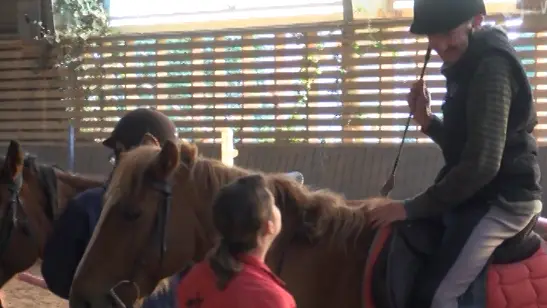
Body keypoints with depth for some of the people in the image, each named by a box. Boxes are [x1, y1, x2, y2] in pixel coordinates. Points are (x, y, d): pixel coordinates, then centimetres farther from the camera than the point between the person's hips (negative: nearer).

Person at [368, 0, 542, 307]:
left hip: (502, 200, -10)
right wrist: (427, 120, 2)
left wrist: (412, 208, -21)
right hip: (483, 195, 10)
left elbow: (482, 163, -26)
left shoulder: (492, 66, -18)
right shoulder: (470, 66, 12)